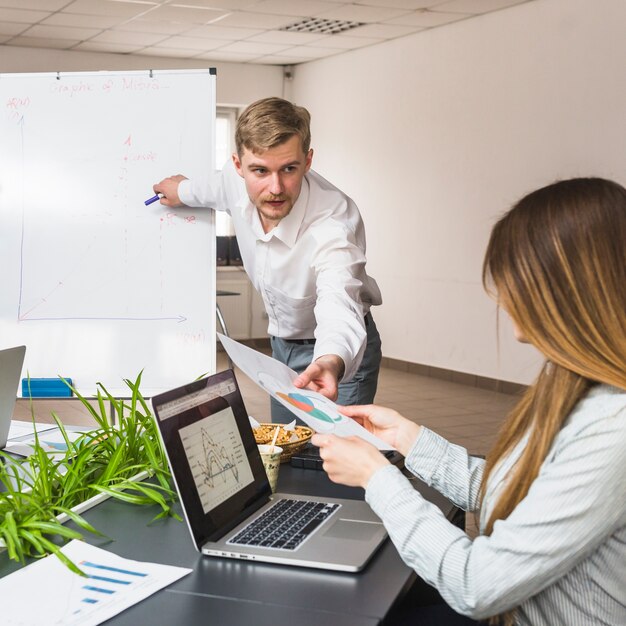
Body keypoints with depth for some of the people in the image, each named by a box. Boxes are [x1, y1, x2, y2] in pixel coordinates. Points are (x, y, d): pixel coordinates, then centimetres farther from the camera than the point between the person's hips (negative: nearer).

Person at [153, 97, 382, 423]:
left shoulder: (333, 223, -38)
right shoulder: (238, 179, -19)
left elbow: (339, 312, -53)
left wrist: (331, 363, -74)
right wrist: (185, 192, 28)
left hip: (339, 351, -6)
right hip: (282, 344, 6)